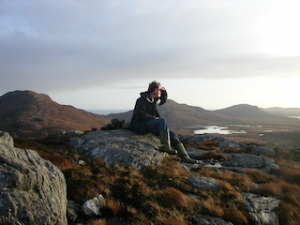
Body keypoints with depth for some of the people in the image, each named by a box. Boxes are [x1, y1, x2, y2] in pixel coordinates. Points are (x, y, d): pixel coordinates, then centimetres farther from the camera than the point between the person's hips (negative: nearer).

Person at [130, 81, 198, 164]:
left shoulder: (154, 100, 14)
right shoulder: (142, 100, -12)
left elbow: (163, 100, 35)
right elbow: (141, 115, -21)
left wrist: (164, 92, 17)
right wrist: (154, 118, -16)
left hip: (150, 125, 9)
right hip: (139, 126, -9)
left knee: (172, 134, -3)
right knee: (162, 121, -33)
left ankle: (184, 156, -5)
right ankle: (165, 146, -42)